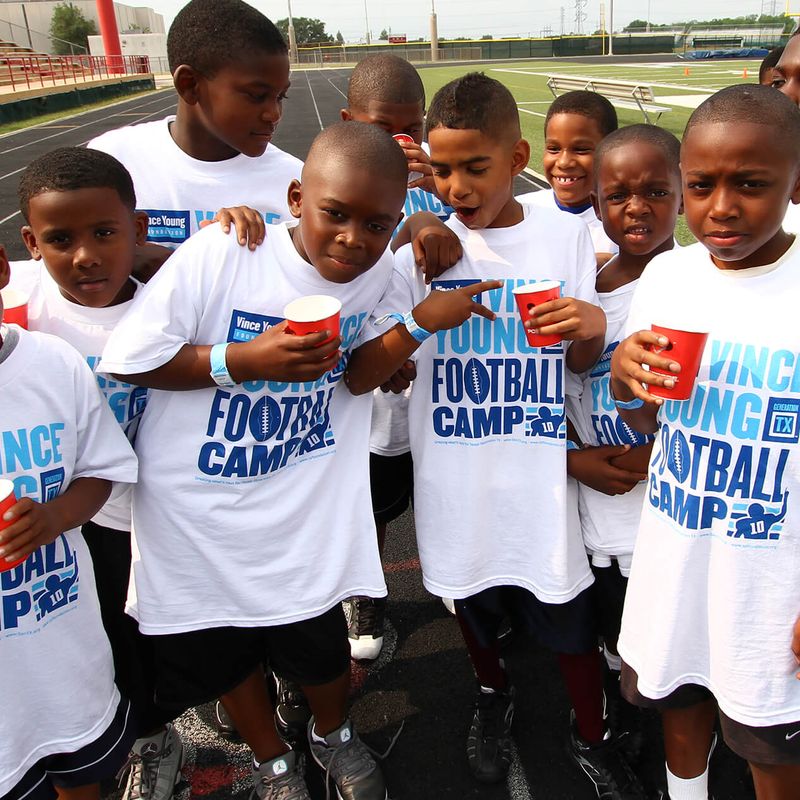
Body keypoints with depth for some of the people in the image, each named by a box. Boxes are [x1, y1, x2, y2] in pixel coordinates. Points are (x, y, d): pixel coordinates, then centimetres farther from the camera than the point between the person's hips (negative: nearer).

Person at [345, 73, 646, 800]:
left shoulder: (566, 234, -3)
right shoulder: (420, 246, -6)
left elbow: (579, 363, 5)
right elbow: (358, 378, -11)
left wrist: (593, 328, -17)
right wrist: (423, 319, -27)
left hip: (541, 475, 0)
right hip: (456, 480, 1)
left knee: (570, 619, 11)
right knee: (474, 605, 22)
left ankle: (592, 736, 41)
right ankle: (493, 693, 54)